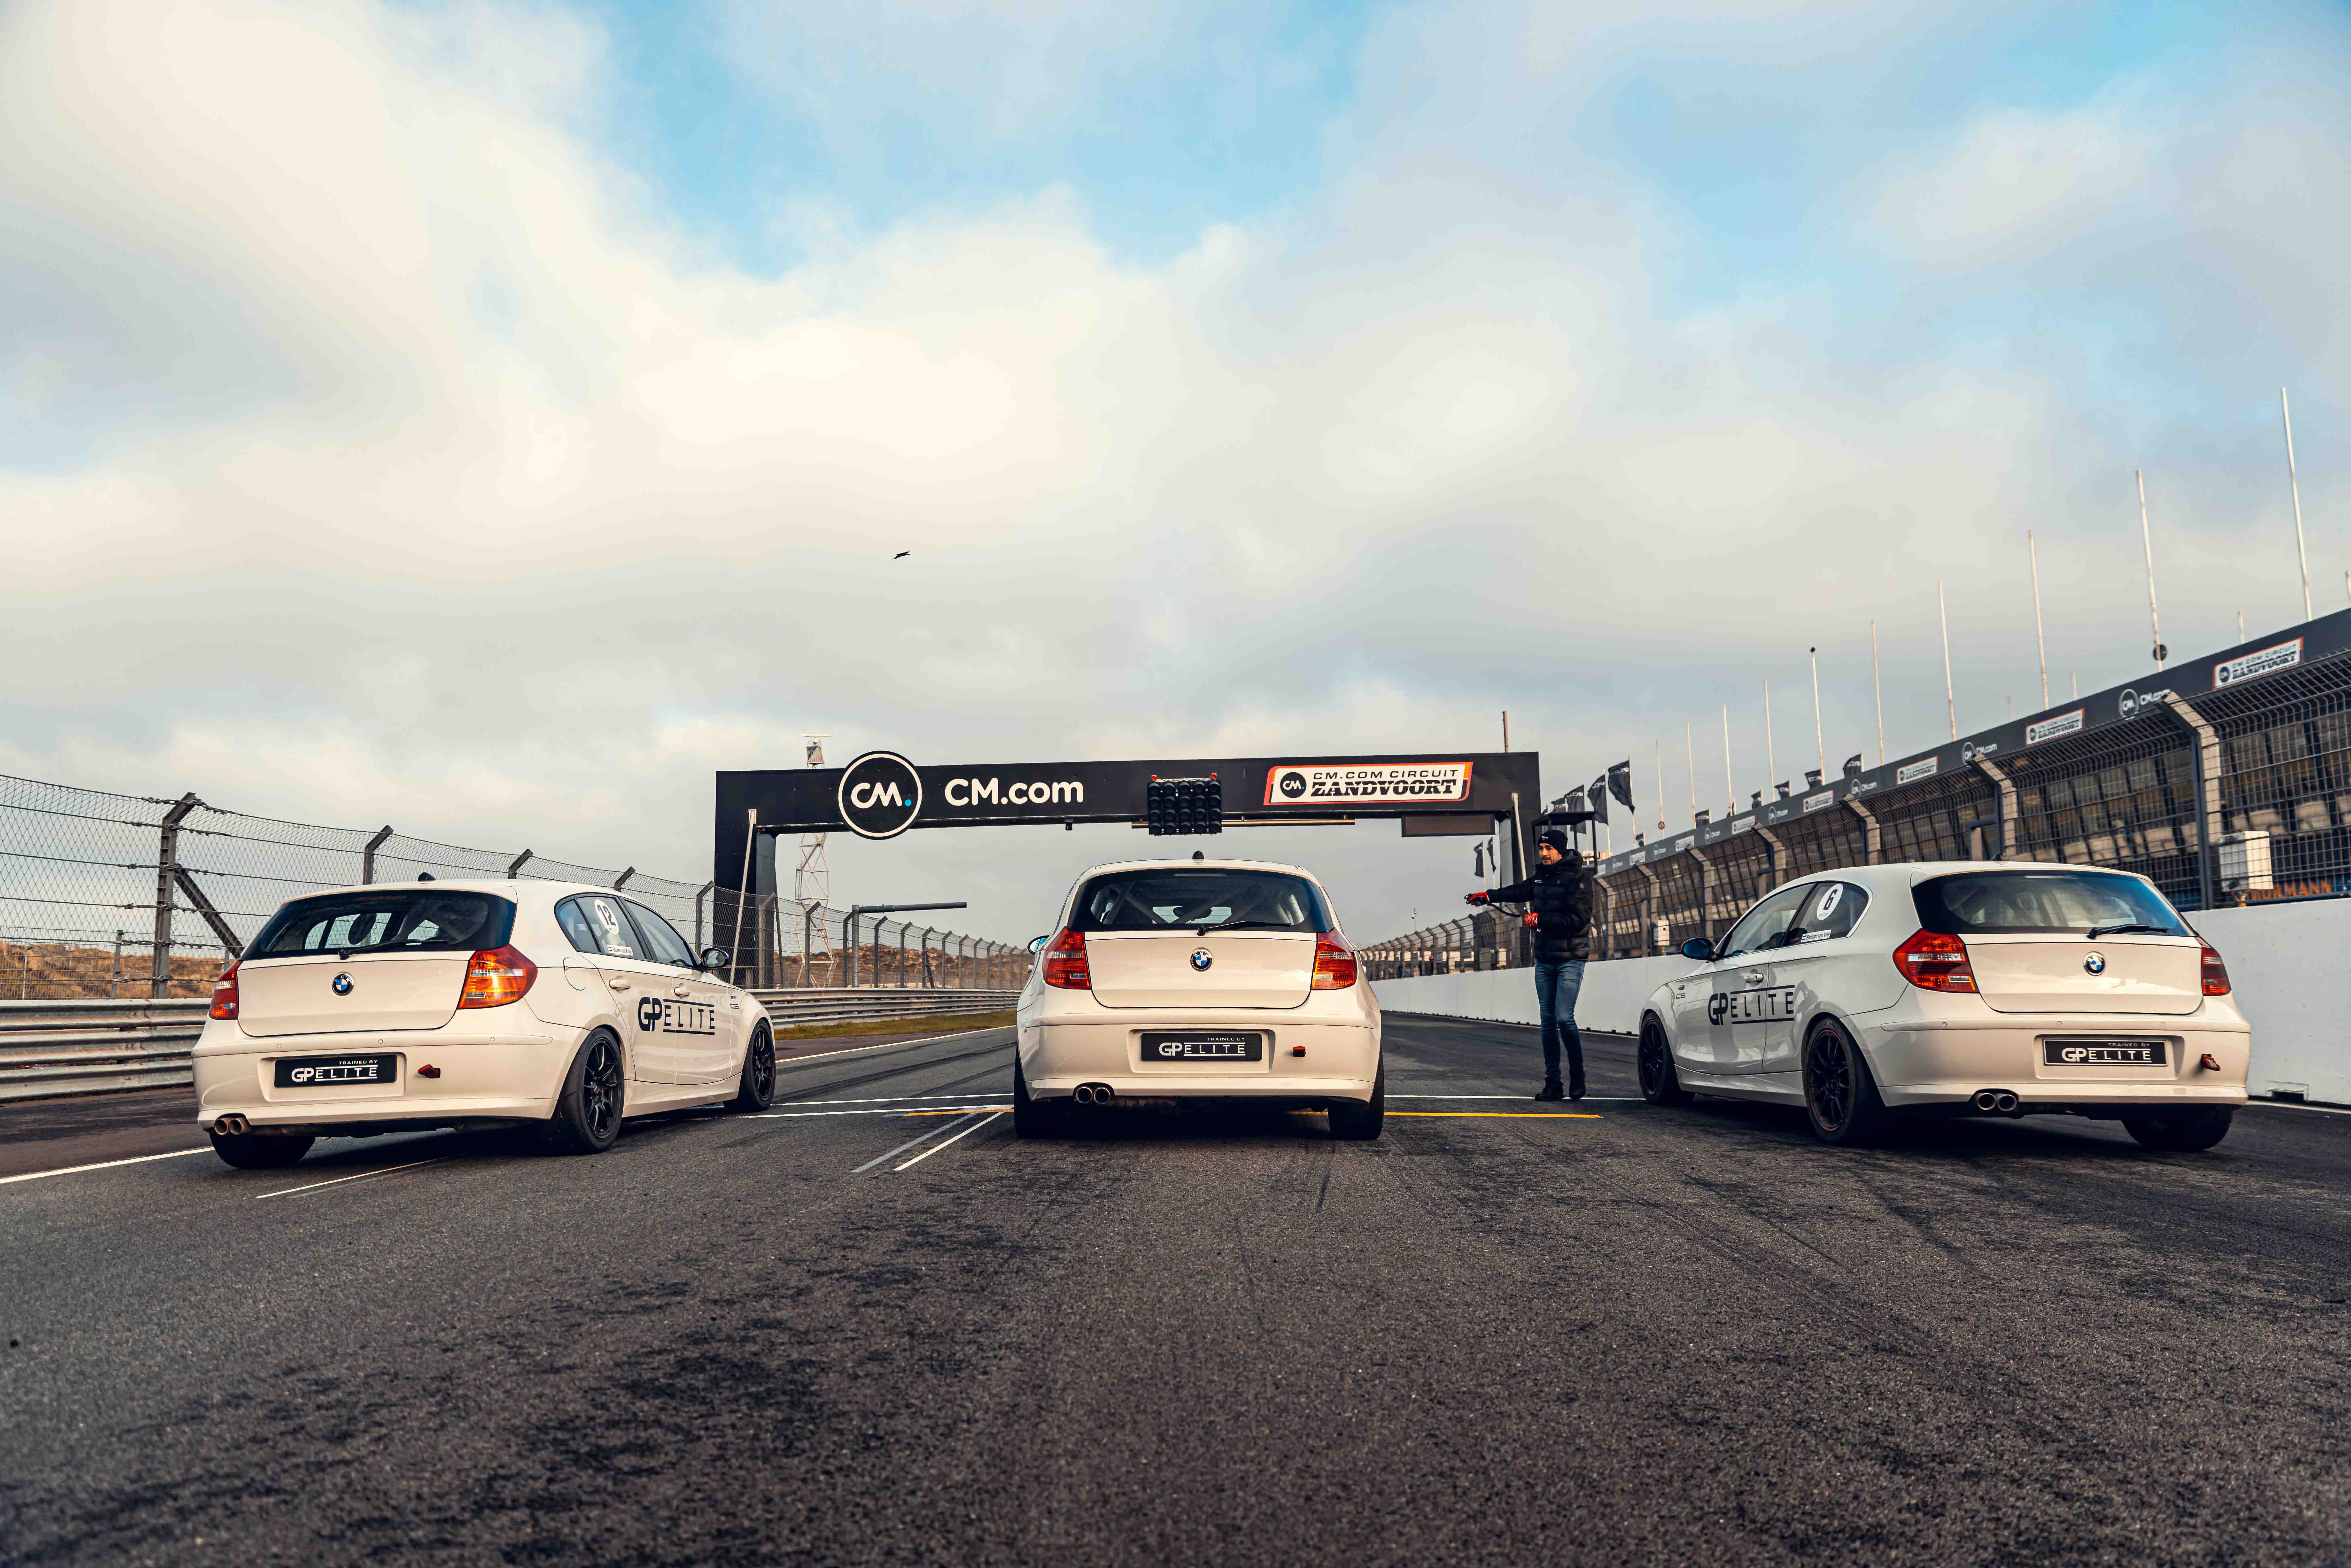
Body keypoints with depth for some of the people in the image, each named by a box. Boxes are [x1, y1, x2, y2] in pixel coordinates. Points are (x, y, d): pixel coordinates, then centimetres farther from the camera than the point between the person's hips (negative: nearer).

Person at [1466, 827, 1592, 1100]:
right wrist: (1488, 896, 38)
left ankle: (1577, 1074, 5)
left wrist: (1541, 920, -16)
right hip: (1544, 960, 7)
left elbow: (1578, 920, -20)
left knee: (1564, 1018, -15)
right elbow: (1519, 891, 31)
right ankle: (1553, 1082, 8)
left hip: (1570, 959, -7)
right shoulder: (1541, 877, 11)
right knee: (1548, 1021, 4)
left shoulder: (1578, 879, -11)